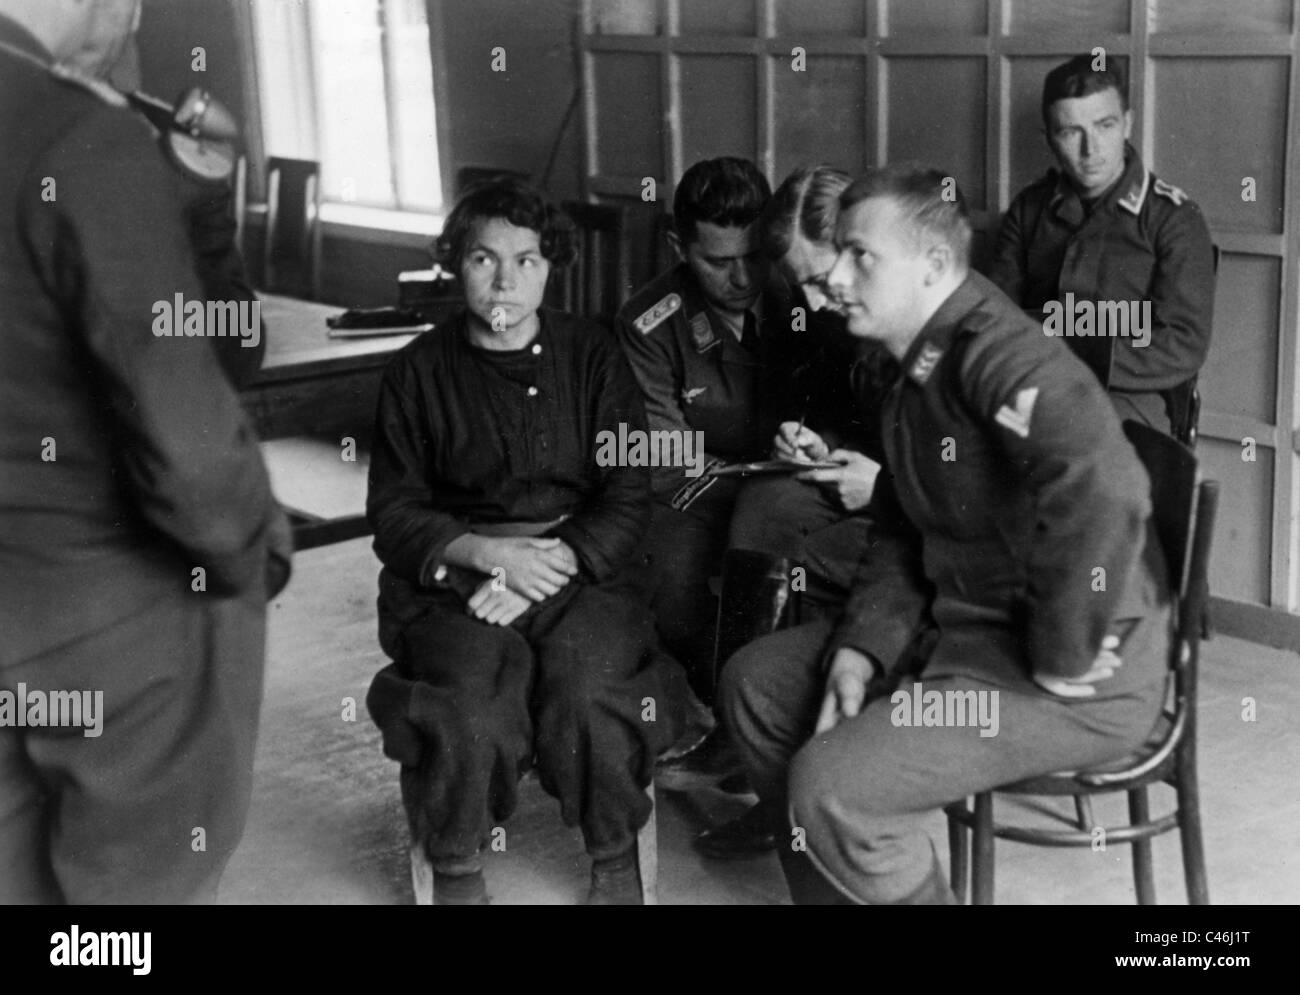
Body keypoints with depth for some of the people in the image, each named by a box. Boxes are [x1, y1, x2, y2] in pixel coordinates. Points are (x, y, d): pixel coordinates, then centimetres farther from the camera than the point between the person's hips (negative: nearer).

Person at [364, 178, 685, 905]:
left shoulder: (592, 354, 7)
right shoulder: (420, 371, 7)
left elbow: (628, 500, 2)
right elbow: (395, 513, 5)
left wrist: (549, 563, -14)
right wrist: (490, 552, -12)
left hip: (576, 565, 0)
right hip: (453, 572, 0)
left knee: (588, 686, -30)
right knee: (473, 698, -31)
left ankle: (617, 861, -3)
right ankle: (457, 871, -3)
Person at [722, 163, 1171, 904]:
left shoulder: (996, 353, -22)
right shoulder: (917, 371, 12)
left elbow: (1103, 490, -39)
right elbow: (901, 536, 16)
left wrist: (1061, 659, -27)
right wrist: (863, 647, -1)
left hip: (1083, 681, -10)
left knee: (832, 784, -23)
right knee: (757, 681, 11)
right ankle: (831, 880, 23)